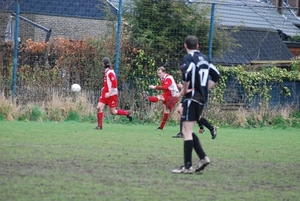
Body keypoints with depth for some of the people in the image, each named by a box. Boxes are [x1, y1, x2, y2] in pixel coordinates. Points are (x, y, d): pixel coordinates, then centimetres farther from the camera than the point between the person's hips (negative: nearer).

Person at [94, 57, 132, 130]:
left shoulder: (110, 72, -17)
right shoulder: (107, 71, 11)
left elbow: (114, 84, -23)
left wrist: (109, 93, -24)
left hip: (111, 95, -8)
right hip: (105, 94, 8)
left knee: (113, 112, 0)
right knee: (99, 108, -4)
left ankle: (127, 113, 21)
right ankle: (100, 125, 0)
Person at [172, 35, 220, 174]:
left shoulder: (188, 57, -8)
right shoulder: (204, 58, 14)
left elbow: (187, 74, -25)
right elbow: (216, 76, 18)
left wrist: (184, 90, -11)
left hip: (192, 98, -8)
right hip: (202, 99, 8)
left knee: (187, 131, -5)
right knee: (188, 131, 17)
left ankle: (187, 166, -7)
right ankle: (203, 157, 7)